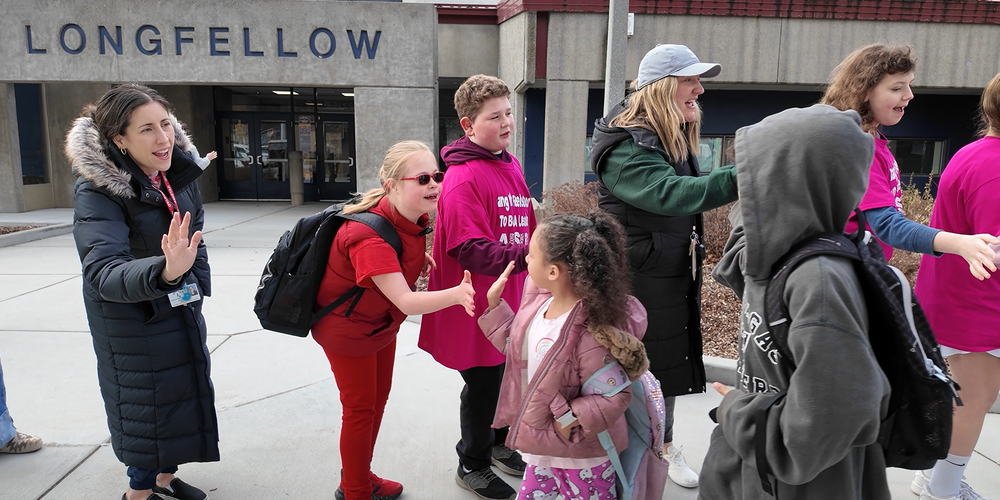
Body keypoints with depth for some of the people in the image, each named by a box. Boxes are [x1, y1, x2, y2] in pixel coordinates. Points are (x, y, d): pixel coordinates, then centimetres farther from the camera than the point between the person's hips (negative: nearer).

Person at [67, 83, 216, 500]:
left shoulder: (178, 172, -4)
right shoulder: (97, 192, -24)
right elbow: (104, 273, -37)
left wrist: (196, 278, 9)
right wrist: (164, 272, -55)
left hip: (183, 310, 7)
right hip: (132, 321, -7)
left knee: (184, 393, 18)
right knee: (146, 405, 3)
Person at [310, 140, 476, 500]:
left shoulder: (414, 217, -11)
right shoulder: (369, 236, -37)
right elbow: (405, 301, -43)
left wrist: (419, 261, -8)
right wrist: (456, 294, -58)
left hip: (381, 323, 8)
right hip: (347, 329, -8)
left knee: (377, 401, 21)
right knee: (361, 410, 7)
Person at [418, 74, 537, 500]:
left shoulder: (511, 165, 7)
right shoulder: (464, 178, -20)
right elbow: (473, 251, -28)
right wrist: (527, 255, -37)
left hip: (509, 301, 8)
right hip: (477, 309, -8)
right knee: (483, 385, 8)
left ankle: (501, 445, 46)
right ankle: (473, 466, 31)